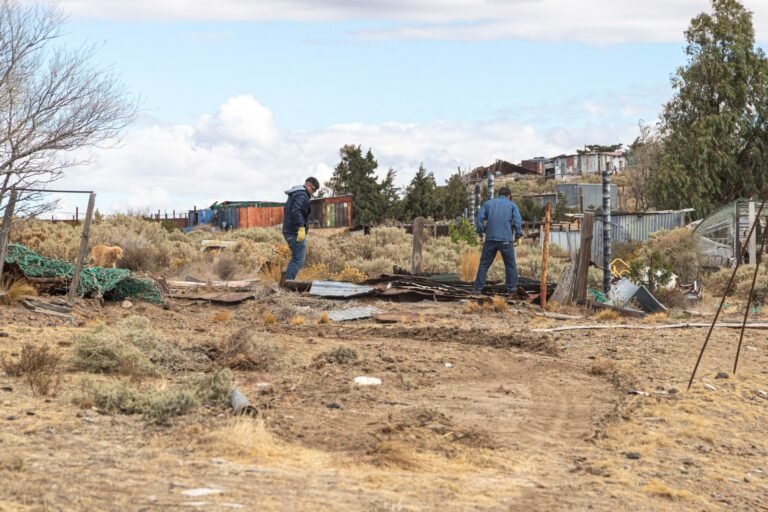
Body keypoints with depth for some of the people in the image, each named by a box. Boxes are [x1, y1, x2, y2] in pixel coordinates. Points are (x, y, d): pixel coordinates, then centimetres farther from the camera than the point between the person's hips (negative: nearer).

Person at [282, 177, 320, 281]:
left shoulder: (294, 194, 20)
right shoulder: (302, 195, -12)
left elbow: (287, 210, 26)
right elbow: (296, 211, -26)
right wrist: (301, 228, -28)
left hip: (289, 231, 10)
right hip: (296, 232, -10)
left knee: (296, 258, 19)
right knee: (298, 260, -10)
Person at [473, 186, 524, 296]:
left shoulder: (488, 203, 13)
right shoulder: (512, 205, 8)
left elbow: (479, 219, 4)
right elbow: (518, 221, -3)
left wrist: (480, 234, 12)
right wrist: (517, 236, 7)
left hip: (490, 239, 2)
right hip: (506, 240, -2)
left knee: (484, 264, 8)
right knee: (510, 265, 6)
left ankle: (478, 288, 5)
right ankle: (512, 289, 3)